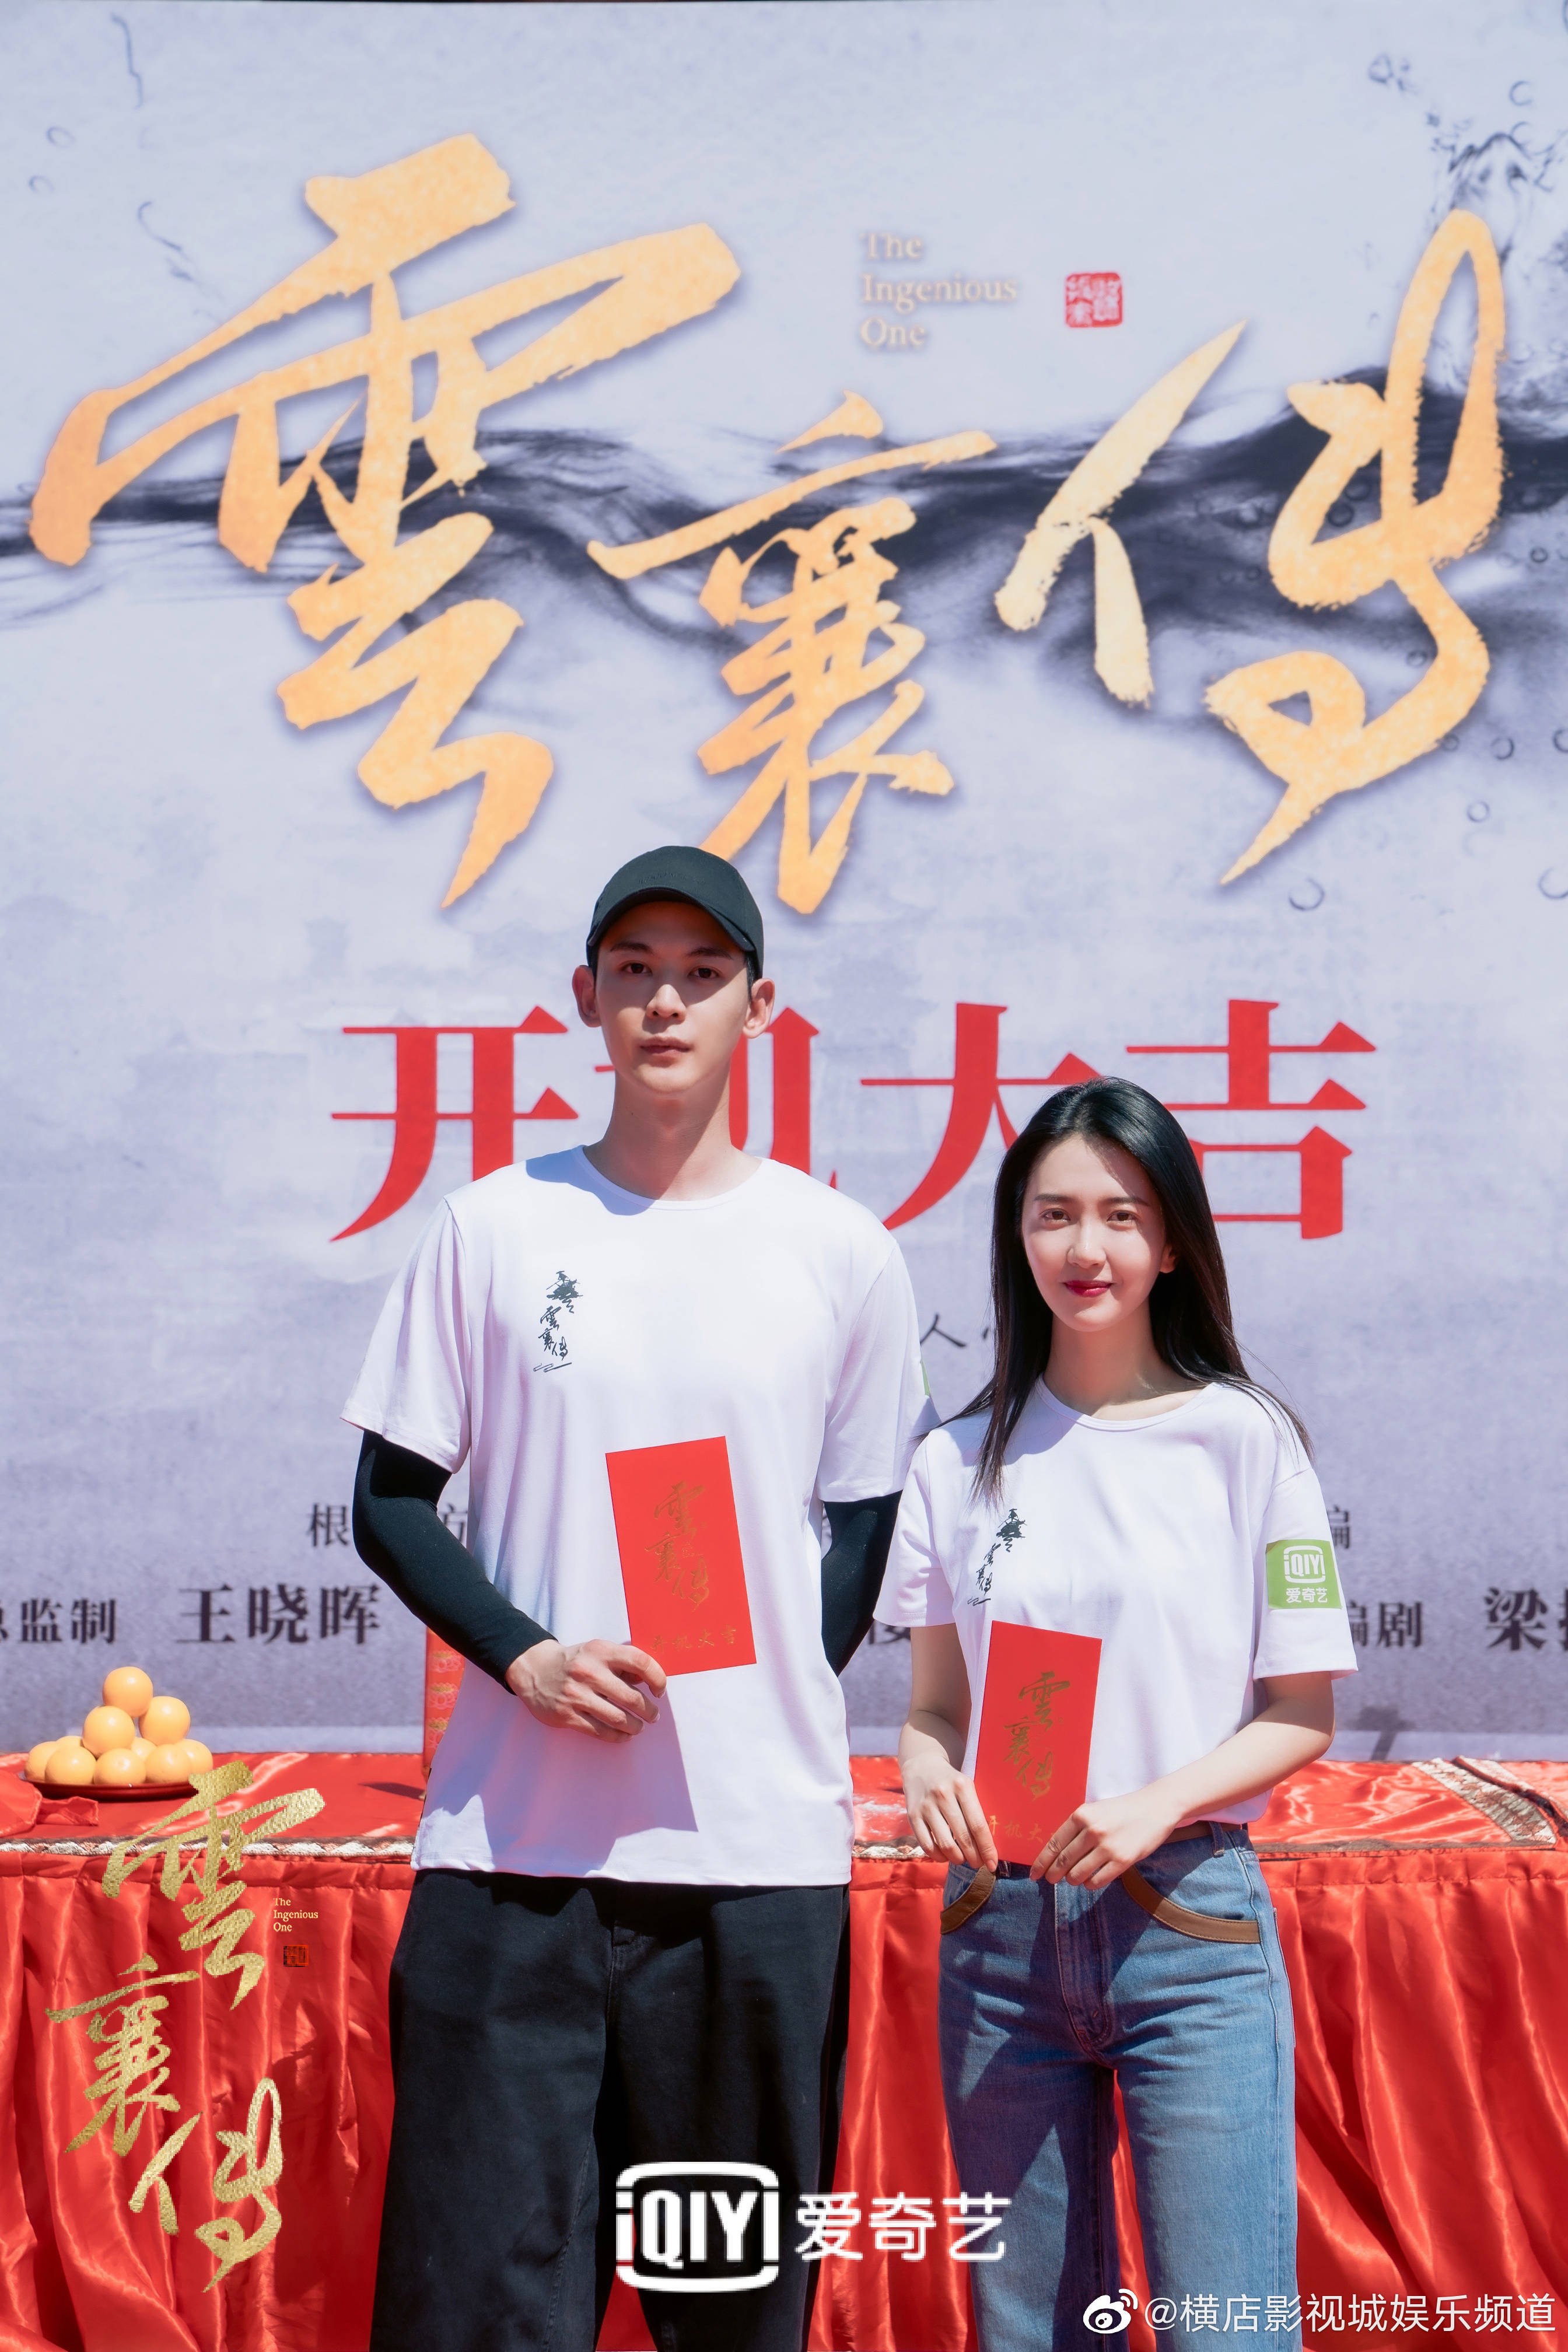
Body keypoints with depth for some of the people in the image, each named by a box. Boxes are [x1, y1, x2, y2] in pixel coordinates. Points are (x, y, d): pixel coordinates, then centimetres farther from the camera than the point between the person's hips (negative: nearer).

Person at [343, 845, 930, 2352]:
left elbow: (863, 1520, 12)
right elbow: (389, 1499, 7)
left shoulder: (839, 1251, 6)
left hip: (762, 1847, 1)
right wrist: (522, 1655, -9)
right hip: (512, 1840, 0)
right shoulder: (492, 1227, 5)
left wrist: (779, 1705, -1)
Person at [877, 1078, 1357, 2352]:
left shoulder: (1244, 1438, -1)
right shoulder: (960, 1460, 7)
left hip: (1191, 1922, -3)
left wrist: (1159, 1803, -16)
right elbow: (935, 1703, 12)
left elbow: (1303, 1713, 0)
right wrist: (929, 1775, -10)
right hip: (1001, 1929, 3)